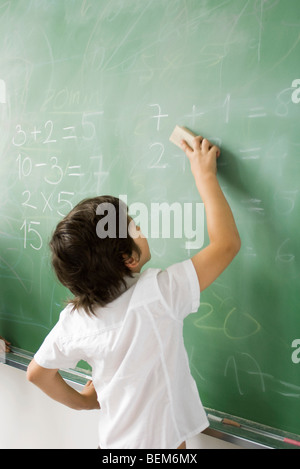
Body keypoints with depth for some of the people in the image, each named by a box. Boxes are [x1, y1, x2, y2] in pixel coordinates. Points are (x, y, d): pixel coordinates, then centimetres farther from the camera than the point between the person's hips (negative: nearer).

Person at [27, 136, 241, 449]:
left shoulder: (73, 320, -12)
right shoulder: (158, 293, -29)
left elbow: (37, 373, 4)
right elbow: (227, 242, -21)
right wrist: (205, 175, -12)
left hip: (114, 439, 5)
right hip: (163, 439, -4)